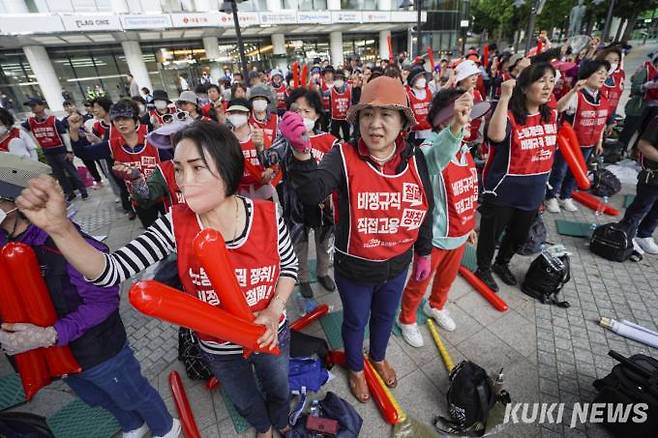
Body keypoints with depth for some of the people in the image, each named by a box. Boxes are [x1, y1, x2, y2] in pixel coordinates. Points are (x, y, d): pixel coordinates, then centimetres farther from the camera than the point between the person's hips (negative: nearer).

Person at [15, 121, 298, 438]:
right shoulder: (176, 225, -24)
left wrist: (274, 310, -24)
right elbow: (111, 271, -23)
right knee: (246, 402, 33)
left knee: (279, 391, 33)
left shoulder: (267, 215, -25)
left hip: (270, 336, 0)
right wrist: (59, 227, -37)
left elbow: (289, 266, -10)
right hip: (218, 349, 1)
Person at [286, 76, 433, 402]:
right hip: (354, 268, -3)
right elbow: (312, 194, -38)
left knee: (385, 316, 30)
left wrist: (423, 253, 11)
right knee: (355, 321, 23)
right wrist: (302, 153, -56)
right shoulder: (344, 157, -21)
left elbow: (425, 210, 3)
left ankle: (379, 357, 63)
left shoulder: (415, 161, -9)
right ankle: (356, 368, 56)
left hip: (396, 266, 4)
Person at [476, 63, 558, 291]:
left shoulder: (552, 115, 4)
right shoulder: (509, 115, -18)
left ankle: (502, 263, 47)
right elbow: (496, 136, -42)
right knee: (492, 233, 10)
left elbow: (550, 150, 17)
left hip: (532, 192, 7)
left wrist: (542, 184, 19)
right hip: (502, 191, -7)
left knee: (519, 234, 22)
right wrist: (505, 97, -41)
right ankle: (483, 269, 33)